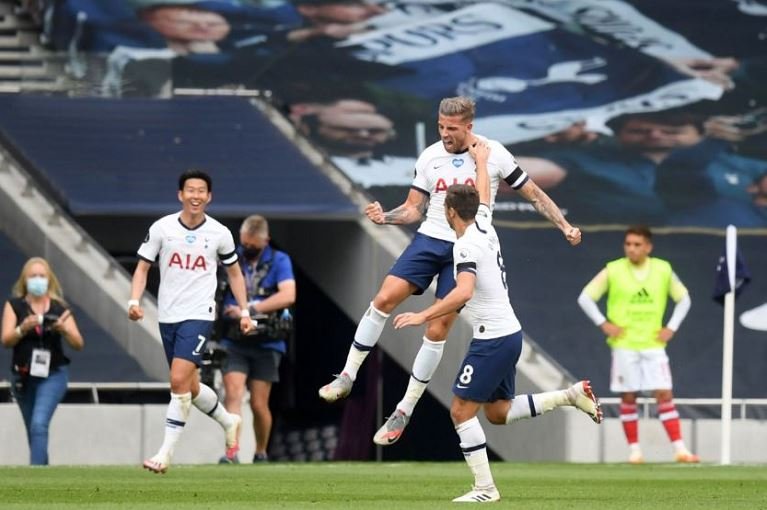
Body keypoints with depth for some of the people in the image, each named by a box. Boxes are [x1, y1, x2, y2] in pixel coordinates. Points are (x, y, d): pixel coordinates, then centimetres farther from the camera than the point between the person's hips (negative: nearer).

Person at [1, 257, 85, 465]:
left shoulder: (60, 308, 1)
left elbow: (78, 344, -1)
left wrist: (64, 330, -21)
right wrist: (23, 329, -28)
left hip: (53, 375, -2)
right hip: (23, 376, 2)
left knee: (39, 424, -20)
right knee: (33, 430, 11)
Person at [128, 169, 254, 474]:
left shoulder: (219, 234, -1)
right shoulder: (162, 228, -1)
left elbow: (234, 273, 13)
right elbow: (143, 267, 4)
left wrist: (244, 311, 9)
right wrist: (134, 301, -12)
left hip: (199, 315, -3)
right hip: (168, 316, 3)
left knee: (179, 380, -18)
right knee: (189, 387, 12)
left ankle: (166, 453, -14)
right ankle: (228, 422, 40)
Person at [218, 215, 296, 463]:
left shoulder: (278, 261, 0)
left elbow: (288, 295, -15)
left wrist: (250, 309, -20)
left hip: (266, 343, -1)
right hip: (234, 342, 1)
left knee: (259, 404, 2)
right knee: (233, 394, -16)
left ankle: (261, 453, 22)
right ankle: (231, 452, -22)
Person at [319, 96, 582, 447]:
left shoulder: (494, 155, -5)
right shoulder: (429, 158, 2)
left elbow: (533, 194, 3)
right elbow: (414, 209, 7)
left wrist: (564, 226, -4)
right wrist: (385, 217, -12)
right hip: (429, 239, 3)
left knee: (437, 331, -7)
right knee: (384, 299, -15)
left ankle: (406, 409, 4)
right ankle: (348, 376, -3)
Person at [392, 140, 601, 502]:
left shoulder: (466, 246, -16)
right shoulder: (484, 225, 9)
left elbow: (463, 293, -31)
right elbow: (483, 196, 31)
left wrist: (422, 316, -29)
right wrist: (481, 160, 47)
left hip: (492, 338, -9)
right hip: (509, 333, 9)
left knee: (461, 411, -5)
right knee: (497, 412, 19)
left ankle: (485, 487, -7)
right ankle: (571, 396, 13)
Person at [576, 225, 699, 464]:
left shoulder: (663, 270, 1)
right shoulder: (613, 271, -4)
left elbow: (683, 299, 14)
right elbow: (585, 297, 2)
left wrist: (671, 327, 3)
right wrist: (604, 324, -6)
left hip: (653, 345, 1)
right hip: (624, 345, -1)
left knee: (664, 395, -5)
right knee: (628, 397, 1)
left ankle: (679, 449, -7)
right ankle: (634, 450, 9)